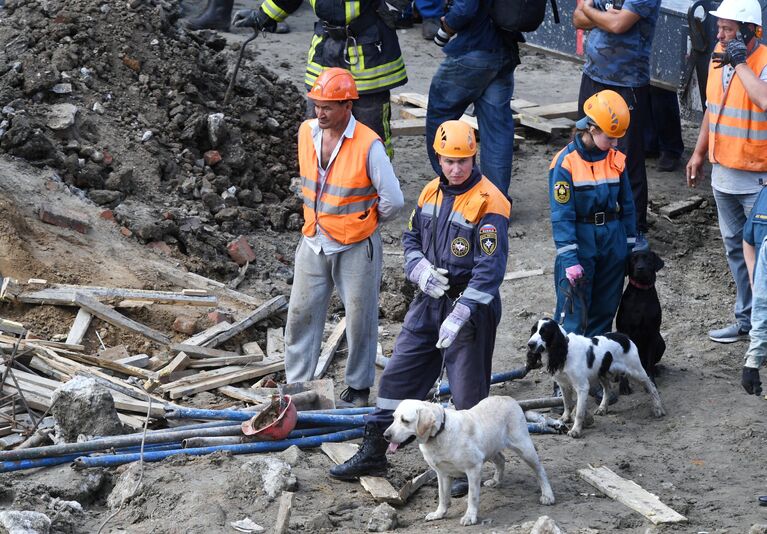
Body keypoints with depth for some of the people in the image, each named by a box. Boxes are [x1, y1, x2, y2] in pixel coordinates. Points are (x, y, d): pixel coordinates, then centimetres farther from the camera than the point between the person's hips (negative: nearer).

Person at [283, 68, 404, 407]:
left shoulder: (368, 145, -19)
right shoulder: (306, 132, -2)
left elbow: (393, 200, -13)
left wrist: (365, 221, 2)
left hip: (356, 246, -5)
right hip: (314, 243, 5)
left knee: (360, 317, 6)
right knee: (301, 312, 6)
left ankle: (359, 385, 21)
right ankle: (297, 382, 17)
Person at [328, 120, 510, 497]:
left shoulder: (488, 203, -17)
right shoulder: (431, 193, 6)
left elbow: (490, 268, -22)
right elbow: (411, 239, 18)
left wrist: (460, 315, -28)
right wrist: (421, 270, -4)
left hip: (471, 304, -7)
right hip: (429, 301, 7)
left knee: (469, 390, 1)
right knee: (399, 374, 12)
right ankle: (373, 452, 23)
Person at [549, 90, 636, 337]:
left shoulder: (617, 160, 2)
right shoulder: (566, 162, -13)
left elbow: (626, 205, 12)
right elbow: (562, 215, -14)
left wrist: (630, 247, 13)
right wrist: (569, 259, -18)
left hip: (613, 241, 5)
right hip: (580, 242, -5)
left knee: (605, 309, 12)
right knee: (574, 311, -4)